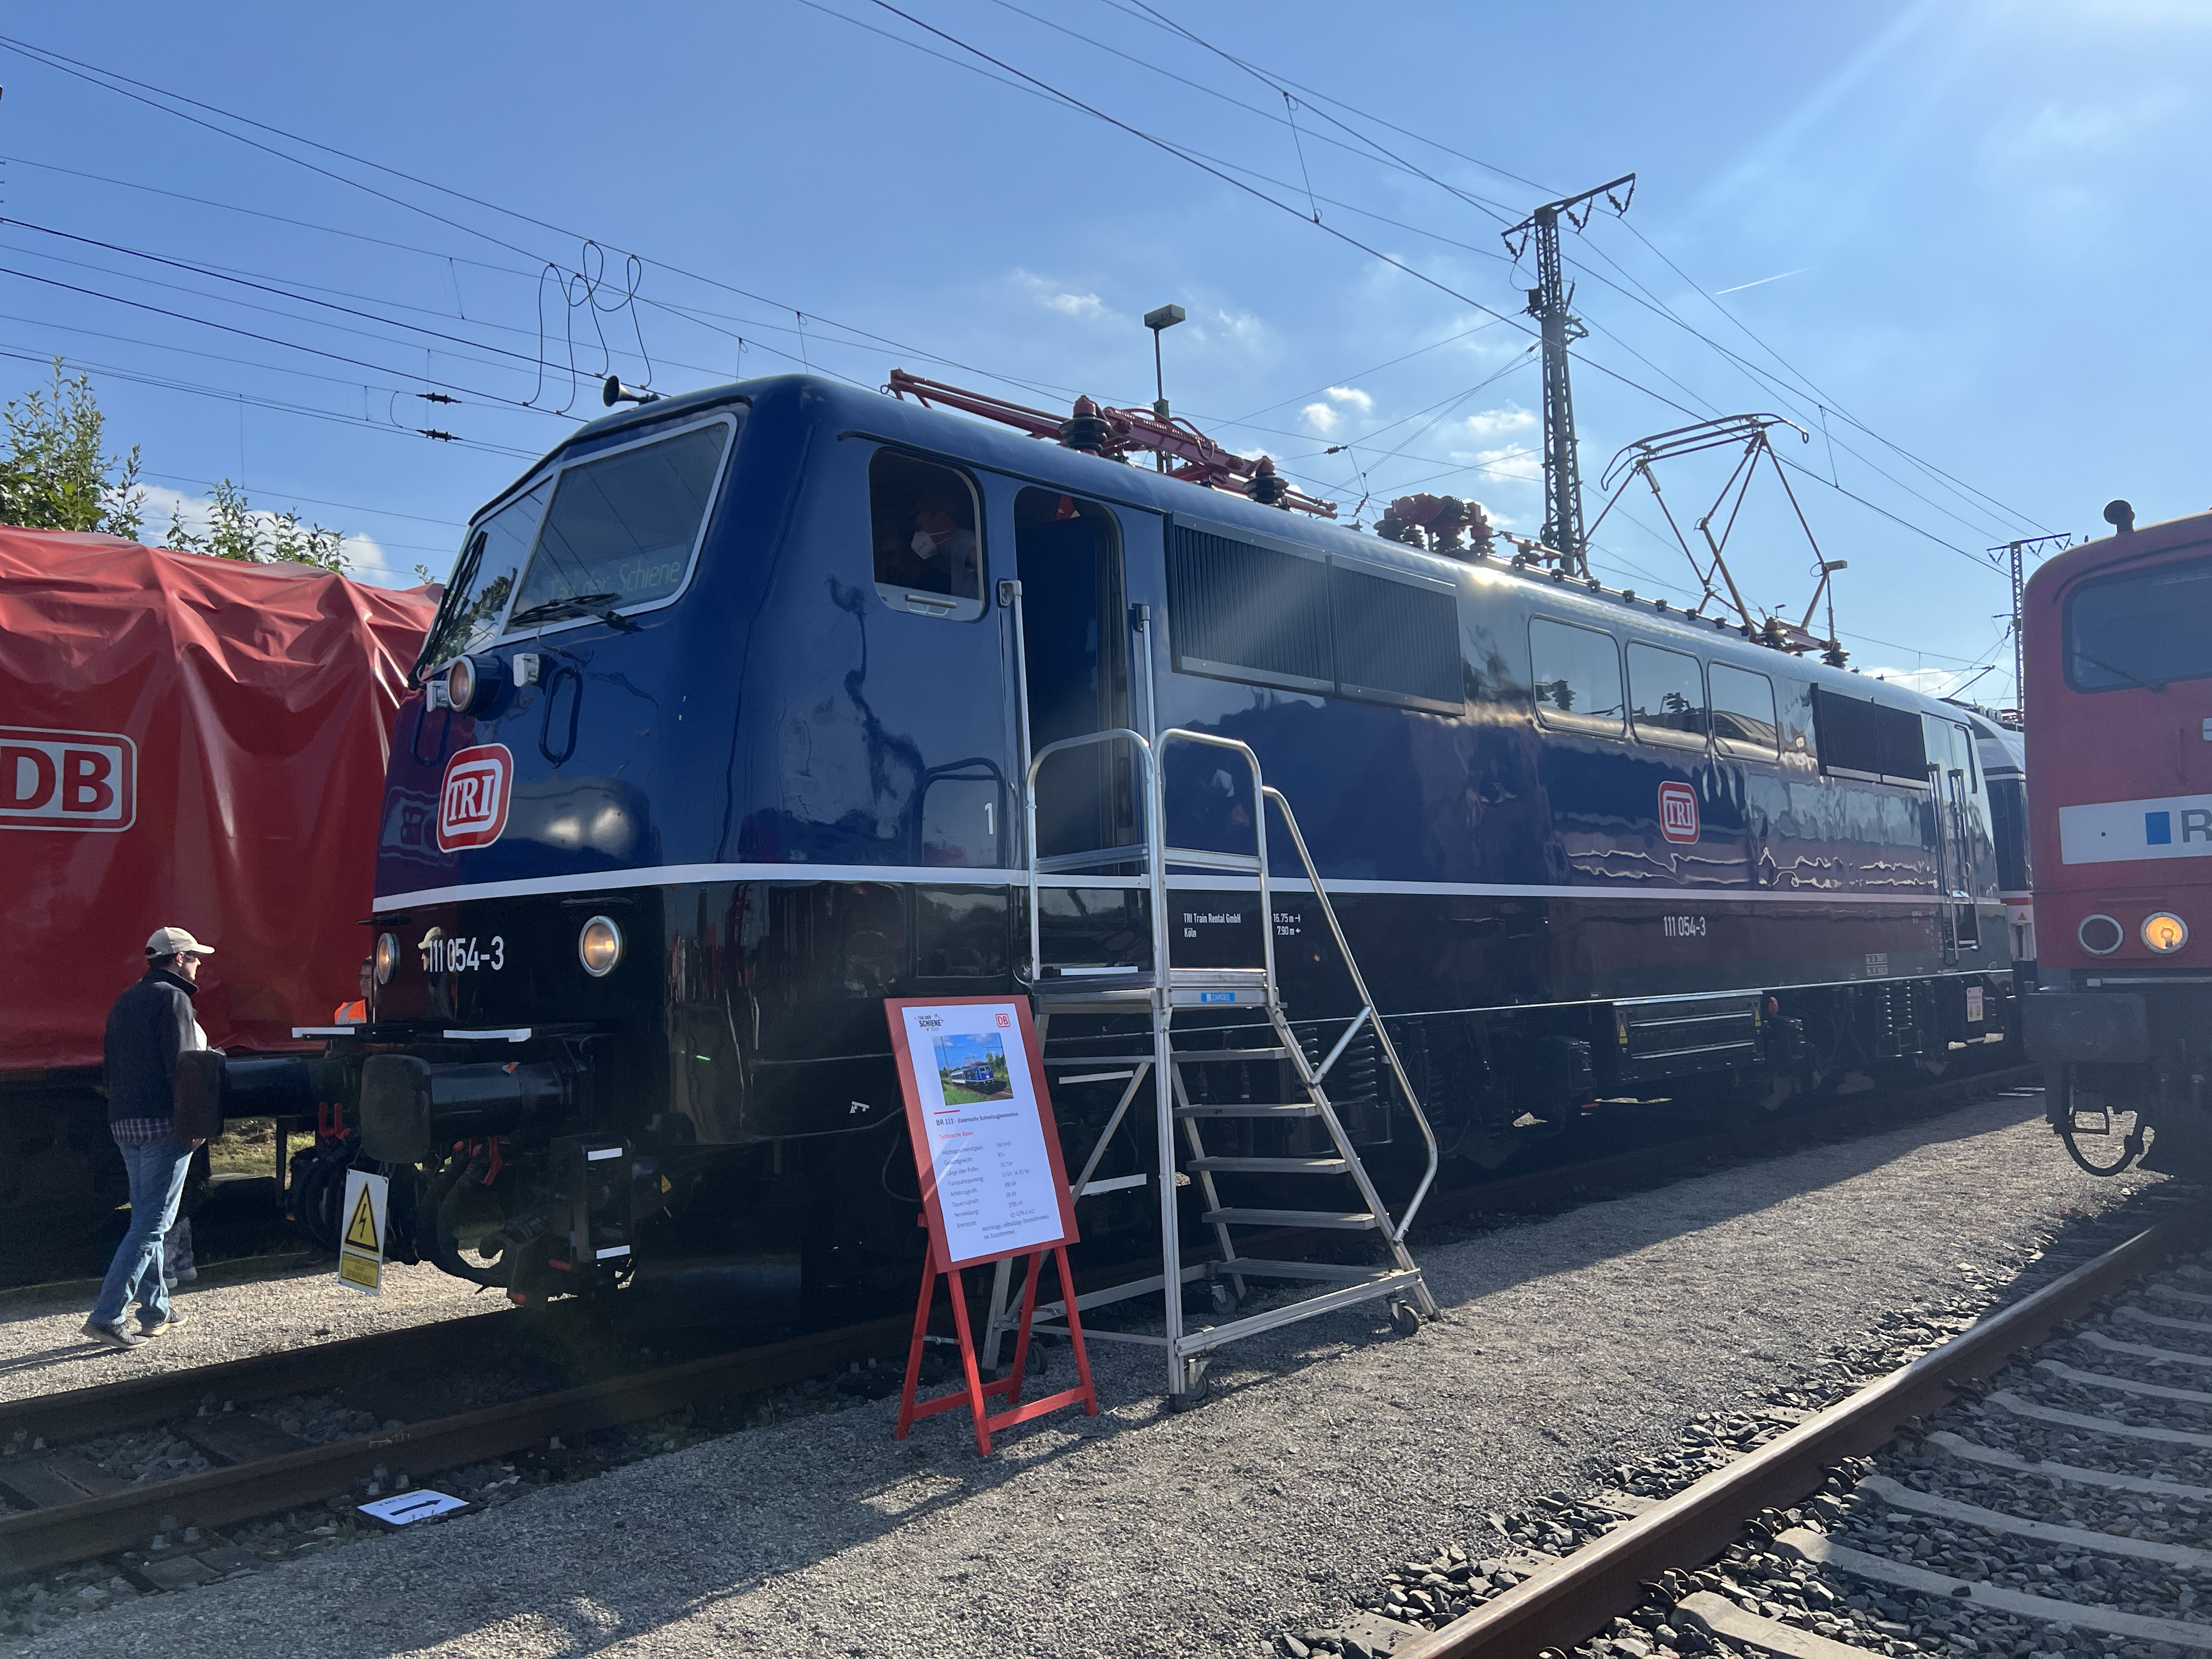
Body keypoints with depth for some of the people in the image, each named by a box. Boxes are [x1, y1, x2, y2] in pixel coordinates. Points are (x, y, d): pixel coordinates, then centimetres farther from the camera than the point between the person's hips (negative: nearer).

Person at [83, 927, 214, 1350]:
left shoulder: (124, 1002, 17)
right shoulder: (173, 999, -10)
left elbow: (111, 1062, 17)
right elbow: (182, 1066, -17)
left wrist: (123, 1115, 17)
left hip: (125, 1123, 9)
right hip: (163, 1124, -9)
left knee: (145, 1217, 15)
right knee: (152, 1224, -6)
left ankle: (156, 1311, 19)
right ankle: (107, 1316, -11)